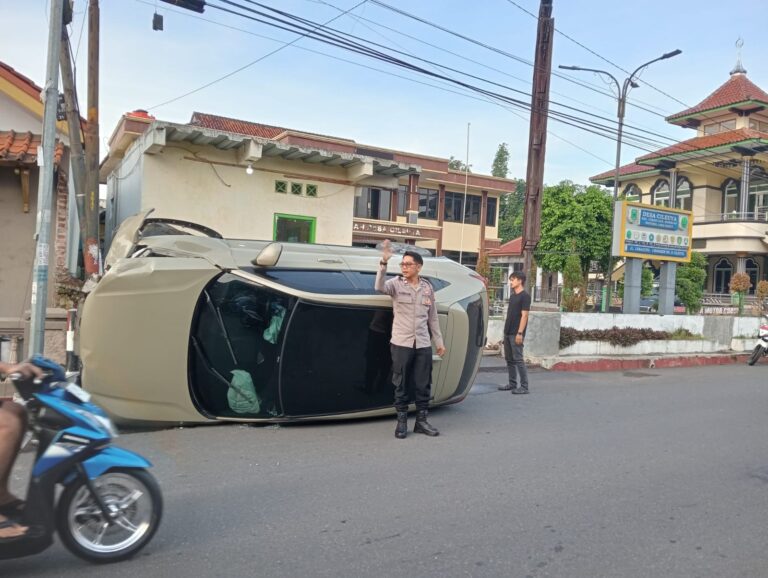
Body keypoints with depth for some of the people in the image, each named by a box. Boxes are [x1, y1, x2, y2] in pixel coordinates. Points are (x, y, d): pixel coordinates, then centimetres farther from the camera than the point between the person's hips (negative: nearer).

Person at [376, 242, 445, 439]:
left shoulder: (428, 287, 9)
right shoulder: (396, 284, -2)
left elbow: (432, 317, 15)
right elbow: (380, 287, -25)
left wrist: (439, 341, 15)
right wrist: (384, 262, -37)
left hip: (423, 345, 3)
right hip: (401, 343, -3)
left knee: (423, 385, 7)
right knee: (401, 385, 4)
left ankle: (421, 420, 19)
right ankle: (401, 421, 15)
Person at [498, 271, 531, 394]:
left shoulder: (525, 296, -8)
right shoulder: (512, 296, 16)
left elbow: (524, 315, -14)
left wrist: (520, 333, -20)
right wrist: (505, 331, 17)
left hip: (516, 334, -9)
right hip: (508, 333, 9)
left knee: (518, 359, -8)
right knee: (509, 359, 11)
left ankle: (524, 386, -3)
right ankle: (512, 383, 19)